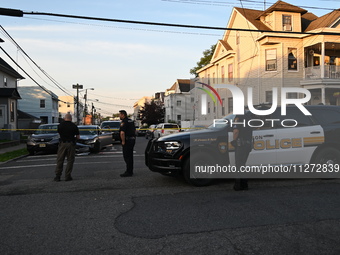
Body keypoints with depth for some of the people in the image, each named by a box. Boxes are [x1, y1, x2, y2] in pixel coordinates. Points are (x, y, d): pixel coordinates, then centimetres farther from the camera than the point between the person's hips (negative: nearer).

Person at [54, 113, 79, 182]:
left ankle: (57, 176, 6)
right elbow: (77, 137, 0)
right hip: (71, 144, -1)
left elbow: (59, 134, 15)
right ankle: (67, 176, 4)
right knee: (70, 160, 6)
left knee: (60, 160, 7)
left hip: (62, 143, 1)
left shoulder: (60, 125, 4)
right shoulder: (74, 126, -1)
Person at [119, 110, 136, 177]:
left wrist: (123, 141, -17)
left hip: (127, 141, -9)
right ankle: (130, 171, 22)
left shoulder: (124, 122, -13)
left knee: (126, 156, -5)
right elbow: (134, 131, 22)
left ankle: (128, 172, -4)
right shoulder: (131, 121, 16)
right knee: (130, 156, 15)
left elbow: (122, 133, -24)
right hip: (132, 140, 9)